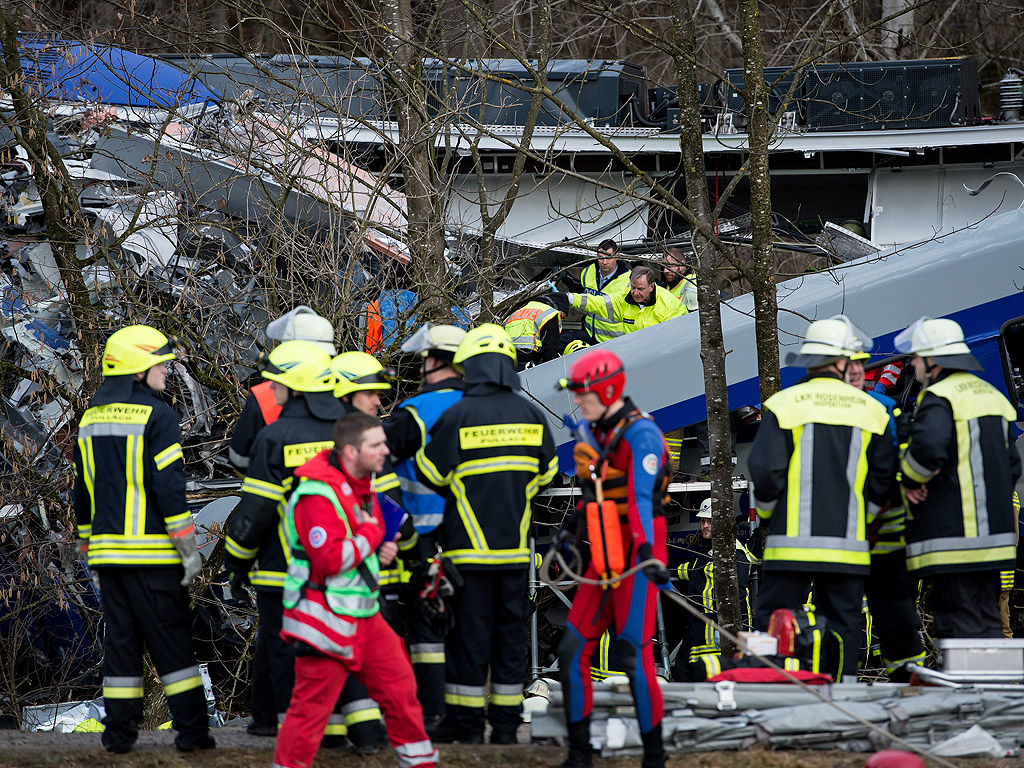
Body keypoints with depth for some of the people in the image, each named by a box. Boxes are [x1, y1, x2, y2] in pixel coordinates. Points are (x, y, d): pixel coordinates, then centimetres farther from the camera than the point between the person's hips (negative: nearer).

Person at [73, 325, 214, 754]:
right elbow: (168, 486, -14)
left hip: (107, 552, 6)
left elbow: (82, 492, 17)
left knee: (120, 636, 9)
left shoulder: (90, 418, 13)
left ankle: (119, 731, 7)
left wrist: (90, 553, 22)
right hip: (151, 552, -6)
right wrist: (189, 548, -10)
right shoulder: (156, 415, -10)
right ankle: (191, 729, -2)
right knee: (171, 638, -1)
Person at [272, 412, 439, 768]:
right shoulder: (317, 495, -21)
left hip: (364, 615, 9)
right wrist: (371, 535, -16)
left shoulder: (362, 485, 11)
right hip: (326, 619, -9)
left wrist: (382, 551, 7)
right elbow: (330, 559, -28)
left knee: (400, 685, 10)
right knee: (312, 706, -4)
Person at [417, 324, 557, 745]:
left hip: (469, 546, -4)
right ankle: (506, 721, 11)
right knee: (511, 630, 9)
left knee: (469, 631, 1)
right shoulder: (531, 415, 2)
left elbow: (432, 474, -4)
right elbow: (544, 473, 13)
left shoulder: (458, 416, -12)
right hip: (515, 545, 4)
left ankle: (465, 721, 4)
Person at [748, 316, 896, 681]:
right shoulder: (871, 410, 6)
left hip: (793, 541, -2)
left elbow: (765, 471, -7)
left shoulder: (783, 405, -3)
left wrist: (768, 512, 11)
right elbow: (883, 477, 8)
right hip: (848, 547, 2)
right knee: (843, 624, 7)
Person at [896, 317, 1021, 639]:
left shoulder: (938, 398, -11)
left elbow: (928, 446, -30)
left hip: (950, 537, -9)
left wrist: (911, 480, -13)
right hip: (994, 535, 9)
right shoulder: (992, 396, 18)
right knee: (987, 622, 11)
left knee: (959, 629, -8)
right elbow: (1011, 465, 22)